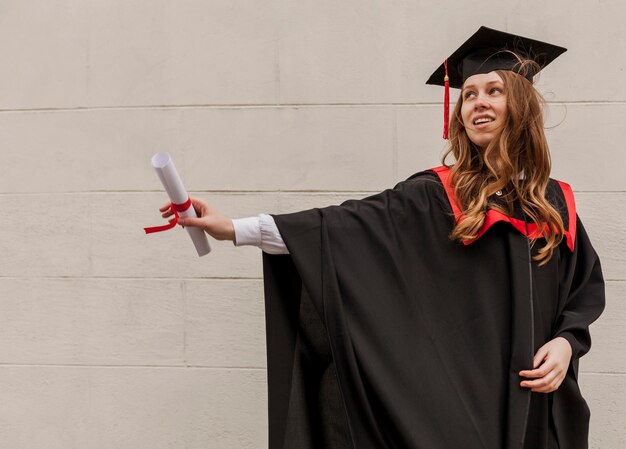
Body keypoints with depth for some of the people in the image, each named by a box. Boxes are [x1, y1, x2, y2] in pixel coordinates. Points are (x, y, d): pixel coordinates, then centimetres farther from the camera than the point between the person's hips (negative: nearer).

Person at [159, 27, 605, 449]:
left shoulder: (557, 203, 5)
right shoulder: (435, 195, -5)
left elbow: (588, 285, 15)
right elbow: (345, 225, -13)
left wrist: (566, 341, -6)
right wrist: (236, 229, -22)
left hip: (537, 403, 3)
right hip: (455, 394, -3)